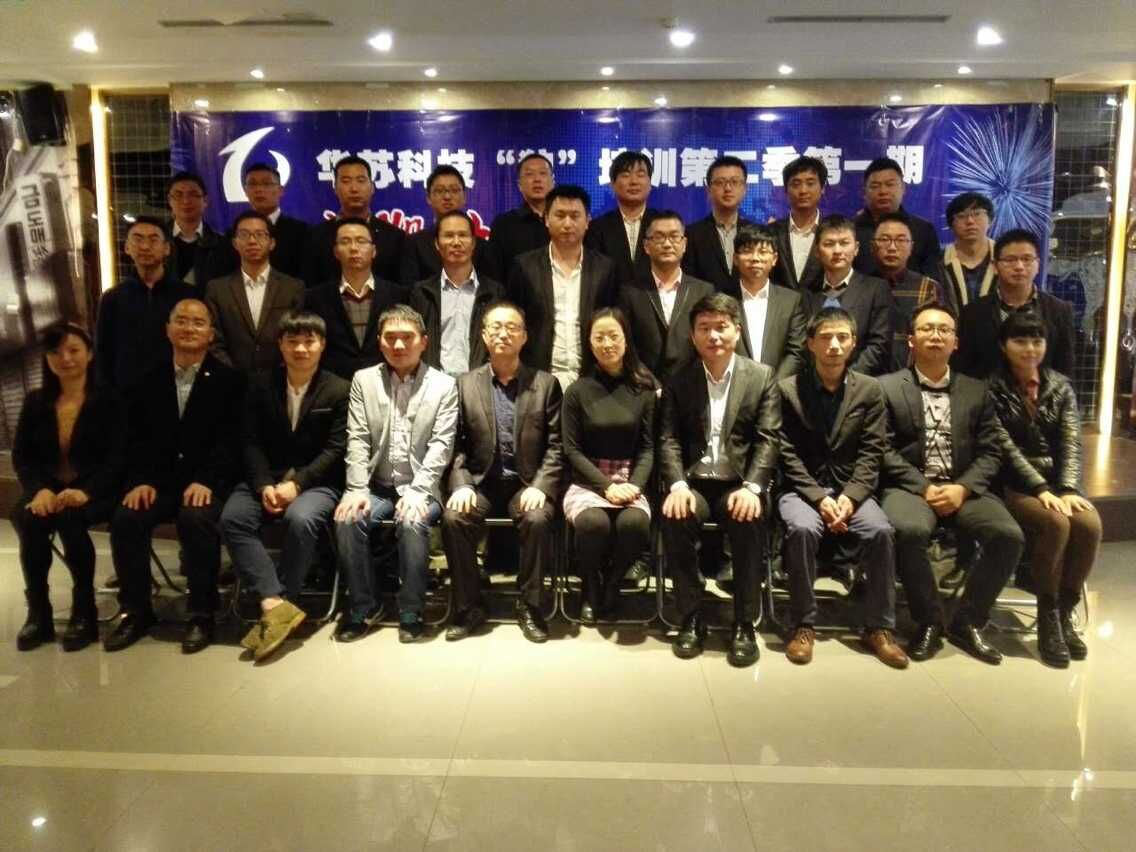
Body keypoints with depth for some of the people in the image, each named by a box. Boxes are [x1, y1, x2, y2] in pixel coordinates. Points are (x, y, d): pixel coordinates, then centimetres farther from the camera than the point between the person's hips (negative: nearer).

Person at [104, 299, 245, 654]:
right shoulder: (150, 380, 14)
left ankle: (201, 613, -17)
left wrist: (206, 480, -21)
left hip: (207, 481, -4)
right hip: (160, 478, 4)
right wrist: (141, 480, -8)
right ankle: (135, 610, -3)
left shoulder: (228, 379, 2)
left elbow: (229, 439, -7)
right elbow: (137, 437, 9)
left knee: (196, 519, -33)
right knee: (125, 519, -22)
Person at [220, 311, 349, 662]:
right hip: (268, 477, 4)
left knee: (300, 518, -35)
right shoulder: (260, 384, 9)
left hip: (317, 481, -3)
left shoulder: (339, 390, -1)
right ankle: (275, 603, -30)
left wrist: (297, 483, -19)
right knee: (232, 517, -25)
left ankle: (281, 605, -21)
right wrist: (264, 485, -13)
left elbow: (335, 450, -7)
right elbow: (252, 442, 4)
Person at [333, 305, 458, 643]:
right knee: (347, 519, -26)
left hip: (421, 488, -2)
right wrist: (357, 489, -12)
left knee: (412, 523, -32)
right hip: (377, 486, 2)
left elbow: (441, 445, -6)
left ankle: (411, 612, -14)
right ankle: (363, 606, -7)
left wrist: (417, 491, -18)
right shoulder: (363, 380, 9)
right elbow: (357, 440, 1)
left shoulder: (444, 385, 2)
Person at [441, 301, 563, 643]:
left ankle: (529, 607, -12)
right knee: (453, 518, -26)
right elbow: (457, 445, 3)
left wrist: (540, 486, -15)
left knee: (537, 519, -31)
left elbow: (556, 445, -1)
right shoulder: (465, 384, 8)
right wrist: (461, 485, -12)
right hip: (480, 483, 1)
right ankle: (469, 608, -9)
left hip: (527, 484, -1)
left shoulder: (546, 384, 5)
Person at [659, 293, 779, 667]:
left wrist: (751, 487, -19)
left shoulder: (762, 376, 5)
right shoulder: (679, 381, 8)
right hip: (694, 481, 1)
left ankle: (744, 625, -17)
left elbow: (768, 439, -3)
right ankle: (691, 619, -14)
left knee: (747, 520, -33)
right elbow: (669, 440, 1)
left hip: (740, 482, -1)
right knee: (674, 518, -30)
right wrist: (677, 485, -17)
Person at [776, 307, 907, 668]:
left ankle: (879, 627, -9)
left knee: (881, 531, -26)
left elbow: (871, 453, -1)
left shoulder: (870, 389, 5)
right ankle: (803, 624, -16)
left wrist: (849, 497, -16)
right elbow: (789, 455, -5)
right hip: (803, 488, -2)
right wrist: (819, 499, -17)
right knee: (802, 529, -33)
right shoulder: (787, 389, -1)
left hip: (852, 488, 2)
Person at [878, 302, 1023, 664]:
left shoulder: (976, 391, 15)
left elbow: (990, 451, 7)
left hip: (964, 489, 3)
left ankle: (967, 622, -3)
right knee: (909, 531, -35)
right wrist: (924, 488, -14)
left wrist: (962, 488, -11)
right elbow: (884, 450, -3)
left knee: (1009, 535, -23)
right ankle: (929, 621, -11)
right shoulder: (887, 387, 6)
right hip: (910, 487, -3)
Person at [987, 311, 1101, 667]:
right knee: (1055, 525, -30)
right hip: (1013, 484, -4)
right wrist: (1041, 490, -19)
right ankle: (1047, 617, -13)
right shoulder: (993, 388, -3)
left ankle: (1065, 613, -9)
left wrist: (1067, 490, -14)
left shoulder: (1060, 387, 11)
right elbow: (1006, 448, -11)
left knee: (1089, 525, -25)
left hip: (1058, 482, 4)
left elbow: (1070, 443, 1)